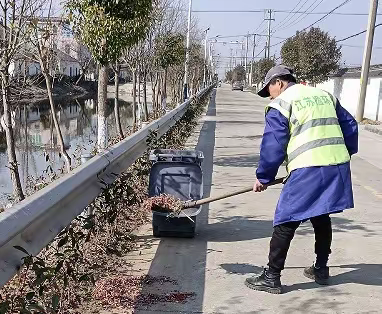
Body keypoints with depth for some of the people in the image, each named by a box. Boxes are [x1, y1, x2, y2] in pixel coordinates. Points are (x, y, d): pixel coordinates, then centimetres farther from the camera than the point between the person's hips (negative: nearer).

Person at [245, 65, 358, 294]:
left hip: (307, 171, -7)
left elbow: (272, 145, -3)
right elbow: (350, 127, 21)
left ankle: (272, 277, 5)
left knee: (285, 223, 0)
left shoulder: (281, 103, 0)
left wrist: (264, 177, 6)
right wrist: (344, 154, 31)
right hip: (338, 168, 7)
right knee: (322, 218, 23)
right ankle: (321, 269, 33)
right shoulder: (325, 95, 20)